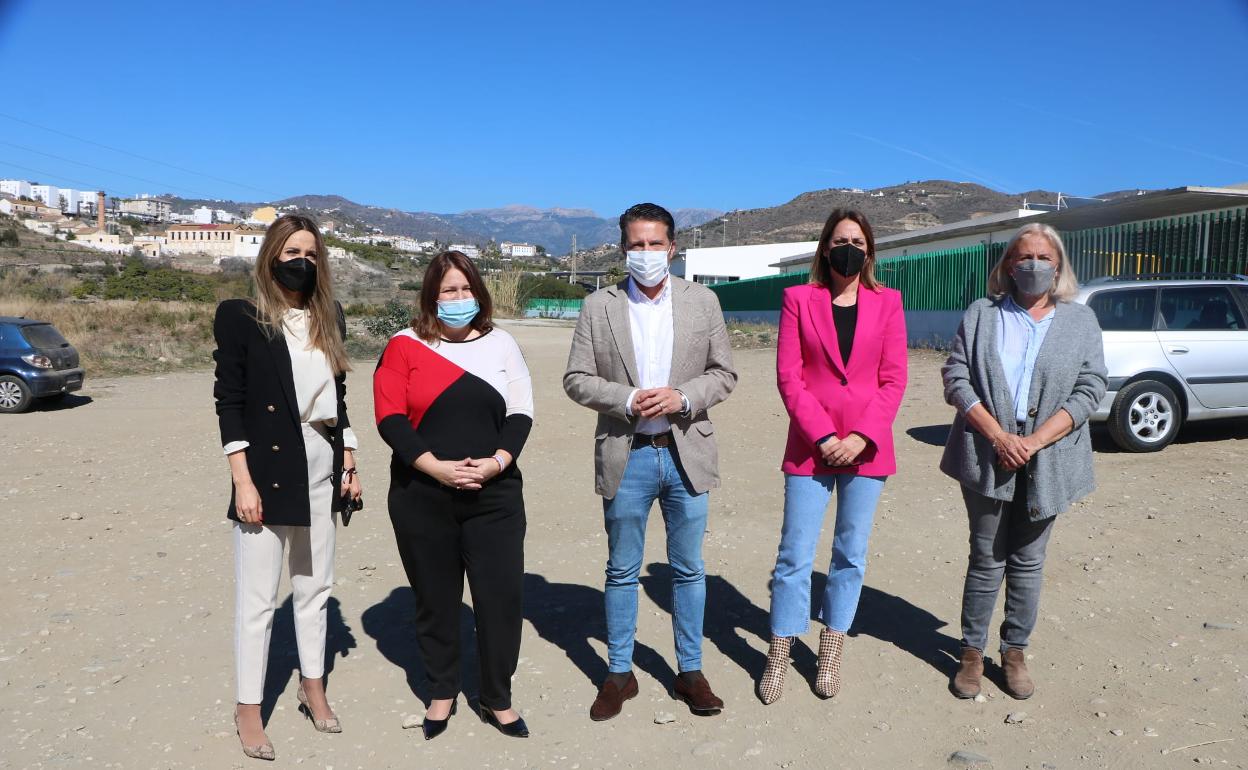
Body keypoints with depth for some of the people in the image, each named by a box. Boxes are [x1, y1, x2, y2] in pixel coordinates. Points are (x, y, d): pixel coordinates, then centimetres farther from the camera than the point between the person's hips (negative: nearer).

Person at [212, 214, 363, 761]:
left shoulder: (329, 319, 10)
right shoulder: (240, 317, -5)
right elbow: (229, 402, -8)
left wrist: (349, 464, 11)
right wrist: (243, 481, -14)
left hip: (322, 469, 5)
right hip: (268, 470, -5)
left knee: (315, 586, 15)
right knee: (257, 598, 3)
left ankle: (312, 686, 32)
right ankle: (248, 710, 19)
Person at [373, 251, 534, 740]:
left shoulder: (501, 343, 7)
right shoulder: (405, 346, 0)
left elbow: (520, 412, 3)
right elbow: (390, 418, -7)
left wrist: (496, 462, -13)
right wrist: (437, 467, -17)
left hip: (494, 495, 1)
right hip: (422, 497, -1)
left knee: (501, 596, 2)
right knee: (435, 599, 12)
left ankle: (498, 700, 21)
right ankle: (441, 694, 32)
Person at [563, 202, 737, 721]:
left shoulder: (703, 301, 3)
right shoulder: (599, 307, 0)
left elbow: (724, 373, 4)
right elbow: (576, 380, -1)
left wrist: (683, 397, -14)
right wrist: (627, 400, -17)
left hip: (687, 453, 1)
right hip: (626, 456, -1)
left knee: (688, 569, 12)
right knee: (622, 571, 11)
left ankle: (690, 672, 29)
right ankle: (619, 673, 27)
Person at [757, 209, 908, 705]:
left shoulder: (888, 302, 6)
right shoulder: (799, 299, 3)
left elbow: (894, 380, 2)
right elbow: (788, 376, -2)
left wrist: (862, 436, -10)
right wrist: (822, 436, -11)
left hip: (866, 450, 2)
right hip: (810, 448, -1)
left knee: (851, 555, 10)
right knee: (795, 556, 1)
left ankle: (831, 653, 25)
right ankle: (778, 656, 15)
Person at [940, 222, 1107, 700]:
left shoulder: (1081, 321, 7)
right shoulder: (982, 314, 5)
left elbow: (1090, 388, -1)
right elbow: (956, 378, -2)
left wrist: (1035, 441, -13)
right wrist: (999, 436, -13)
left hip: (1047, 461, 1)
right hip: (987, 457, -1)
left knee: (1027, 561, 11)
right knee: (986, 559, 6)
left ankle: (1015, 652, 25)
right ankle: (972, 652, 19)